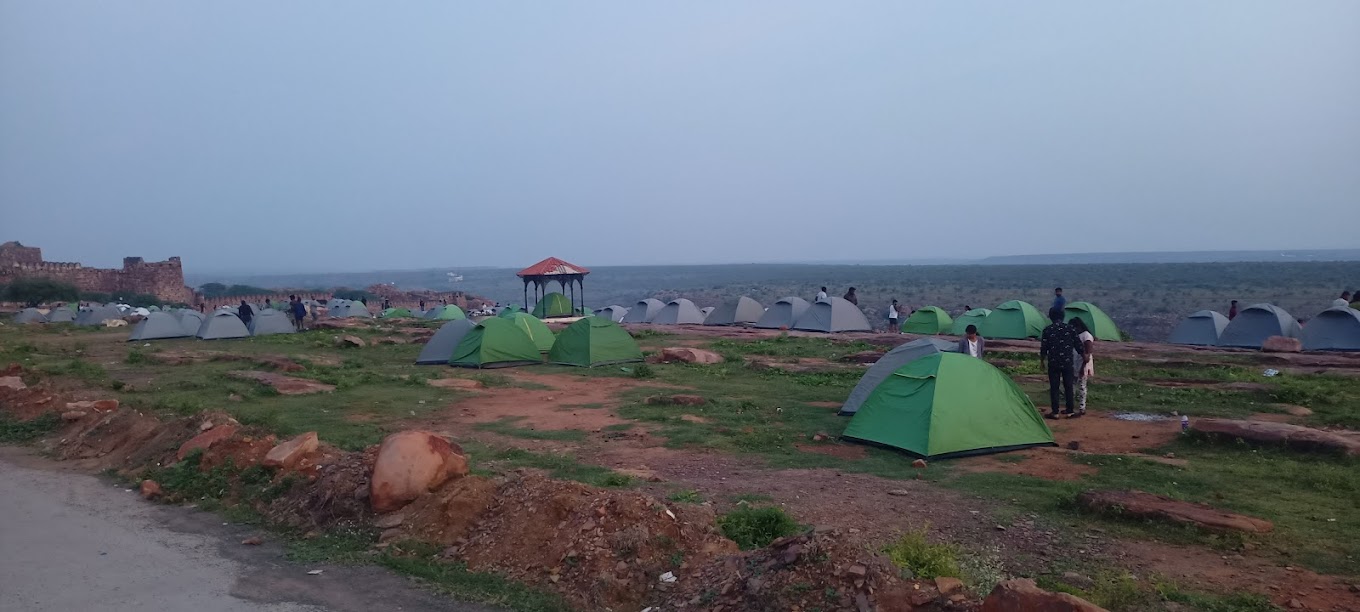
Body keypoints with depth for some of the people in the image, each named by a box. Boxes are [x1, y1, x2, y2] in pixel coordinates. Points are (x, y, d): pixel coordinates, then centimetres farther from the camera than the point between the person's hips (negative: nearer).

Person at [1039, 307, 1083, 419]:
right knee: (1068, 387, 11)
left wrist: (1042, 361, 11)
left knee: (1054, 388, 4)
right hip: (1068, 363, 1)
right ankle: (1070, 411, 15)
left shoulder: (1047, 330, -6)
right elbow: (1078, 345, 2)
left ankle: (1055, 412, 6)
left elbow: (1043, 348, -2)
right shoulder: (1070, 329, -2)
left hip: (1053, 363, -1)